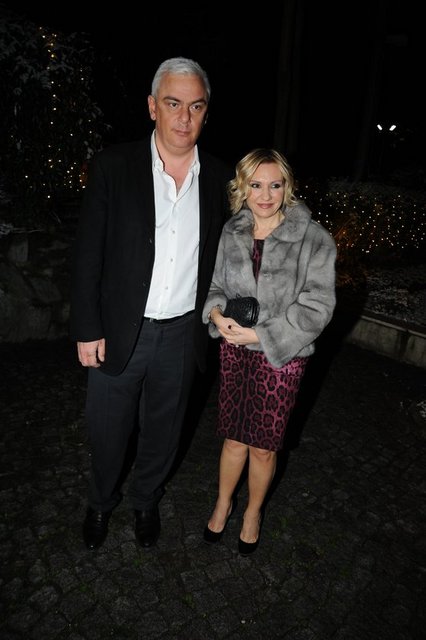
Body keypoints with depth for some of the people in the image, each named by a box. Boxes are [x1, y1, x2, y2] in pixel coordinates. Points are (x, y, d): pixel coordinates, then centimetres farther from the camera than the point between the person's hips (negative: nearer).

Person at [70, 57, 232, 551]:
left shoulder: (219, 178, -1)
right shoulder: (113, 166, -8)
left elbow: (218, 257, 8)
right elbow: (87, 254, -7)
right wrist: (87, 329, -9)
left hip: (182, 334, 2)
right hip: (119, 331, -1)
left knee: (162, 430, 19)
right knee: (107, 430, 16)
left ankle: (145, 500, 49)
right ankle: (102, 500, 48)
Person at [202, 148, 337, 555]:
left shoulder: (313, 239, -12)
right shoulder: (232, 233, 1)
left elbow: (317, 306, -14)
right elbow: (217, 284, 11)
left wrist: (261, 335, -19)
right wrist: (216, 312, -11)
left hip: (282, 356, -2)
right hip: (234, 350, 3)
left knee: (264, 446, 12)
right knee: (234, 438, 15)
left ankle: (253, 511, 41)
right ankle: (223, 502, 43)